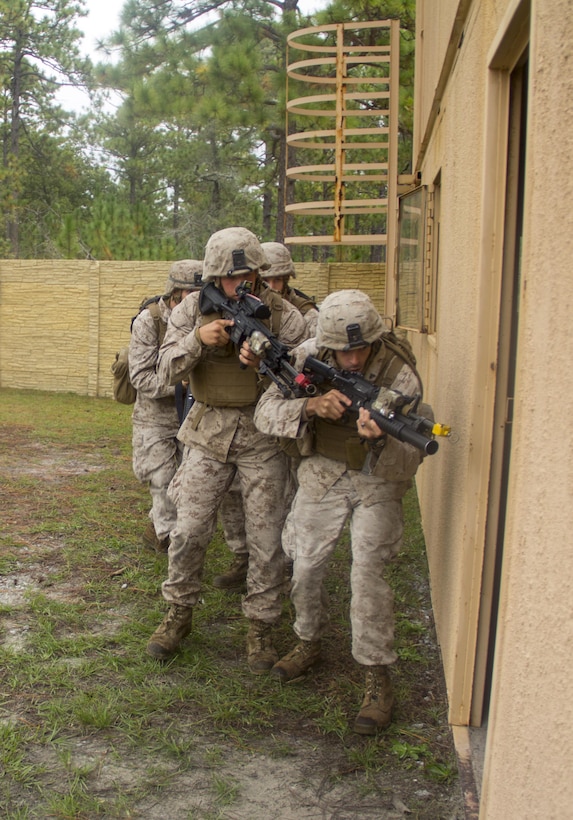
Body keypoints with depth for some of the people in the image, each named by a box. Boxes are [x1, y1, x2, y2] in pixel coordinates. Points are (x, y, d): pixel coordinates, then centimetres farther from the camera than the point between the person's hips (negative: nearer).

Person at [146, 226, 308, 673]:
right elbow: (167, 368, -5)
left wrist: (264, 365, -27)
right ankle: (179, 614, 25)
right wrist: (198, 338, -24)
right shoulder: (192, 309, -1)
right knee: (189, 531, 3)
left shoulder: (284, 315, -8)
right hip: (209, 430, 2)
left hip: (263, 435, -1)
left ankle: (261, 626, 20)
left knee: (267, 538, 3)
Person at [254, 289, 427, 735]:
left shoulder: (400, 375, -25)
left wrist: (380, 439, -48)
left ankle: (378, 676, 2)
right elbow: (266, 413, -17)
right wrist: (310, 405, -36)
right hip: (322, 472, 3)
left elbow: (407, 464, -26)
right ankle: (309, 643, 32)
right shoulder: (308, 357, -16)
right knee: (306, 568, 5)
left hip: (377, 481, -3)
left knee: (368, 573, -13)